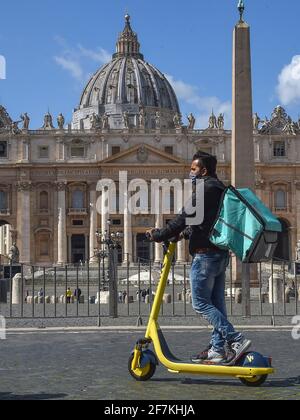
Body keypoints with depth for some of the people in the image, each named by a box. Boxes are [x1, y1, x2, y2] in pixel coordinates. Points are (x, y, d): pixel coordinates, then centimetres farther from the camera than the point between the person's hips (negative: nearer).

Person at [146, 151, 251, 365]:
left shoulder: (205, 189, -13)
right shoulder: (220, 190, 18)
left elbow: (184, 219, -15)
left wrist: (158, 235, -5)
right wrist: (185, 233, 24)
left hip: (205, 254, -10)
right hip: (221, 254, 10)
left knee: (201, 303, -6)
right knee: (216, 302, 11)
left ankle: (236, 340, -12)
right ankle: (218, 349, 14)